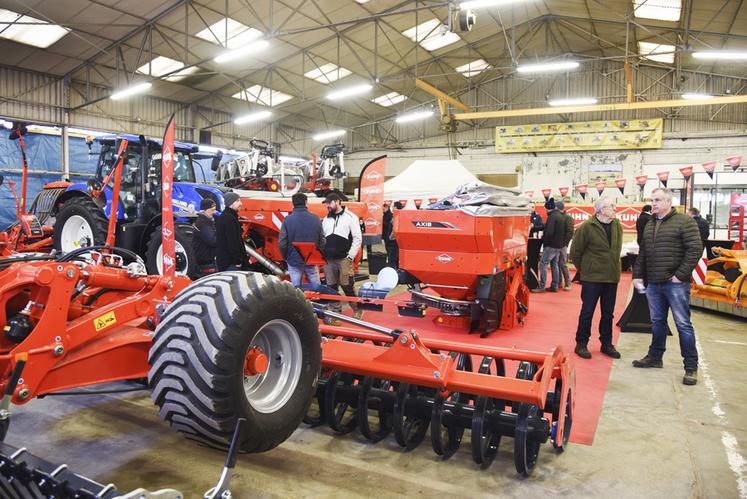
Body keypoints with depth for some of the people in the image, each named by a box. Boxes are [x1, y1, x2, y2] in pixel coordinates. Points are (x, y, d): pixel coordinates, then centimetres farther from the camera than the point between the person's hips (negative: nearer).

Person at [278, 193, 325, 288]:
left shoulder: (288, 220, -10)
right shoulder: (315, 219, -4)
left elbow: (282, 243, -10)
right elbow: (322, 241, -2)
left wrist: (286, 257, 6)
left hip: (294, 262, -1)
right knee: (316, 288, 11)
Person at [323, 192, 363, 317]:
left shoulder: (350, 217, -1)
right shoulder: (326, 219, 15)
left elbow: (357, 238, -4)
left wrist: (350, 256, -9)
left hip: (344, 259, -5)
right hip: (328, 260, 5)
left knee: (348, 287, -5)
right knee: (331, 287, 7)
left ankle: (357, 310, 10)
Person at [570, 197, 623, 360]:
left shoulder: (617, 226, 4)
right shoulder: (587, 227, -12)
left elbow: (617, 249, 17)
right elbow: (575, 252, -6)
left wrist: (614, 268, 13)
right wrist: (584, 270, 2)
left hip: (612, 277, 5)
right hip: (592, 278, -5)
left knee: (608, 313, 14)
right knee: (587, 312, 3)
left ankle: (606, 344, 27)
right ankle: (581, 344, 16)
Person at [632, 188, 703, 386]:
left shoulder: (684, 221, -7)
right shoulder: (649, 225, 15)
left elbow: (695, 249, -13)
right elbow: (642, 253, 19)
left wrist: (680, 275, -16)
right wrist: (638, 275, 11)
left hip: (675, 283, -6)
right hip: (653, 283, 6)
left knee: (683, 324, -1)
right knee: (657, 322, 16)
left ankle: (691, 367, 6)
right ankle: (655, 357, 28)